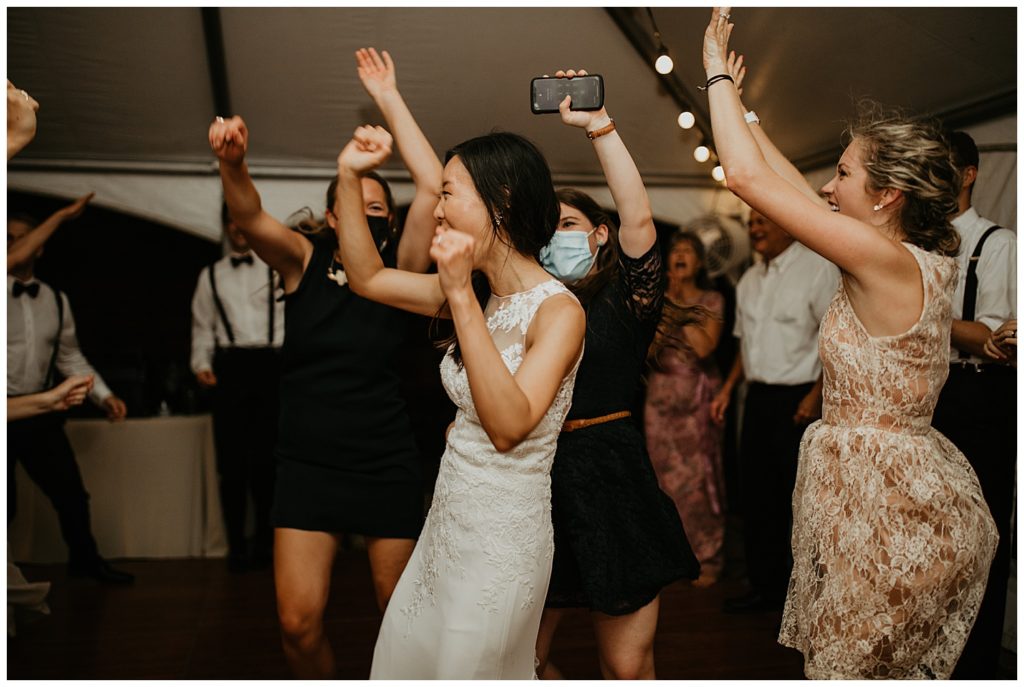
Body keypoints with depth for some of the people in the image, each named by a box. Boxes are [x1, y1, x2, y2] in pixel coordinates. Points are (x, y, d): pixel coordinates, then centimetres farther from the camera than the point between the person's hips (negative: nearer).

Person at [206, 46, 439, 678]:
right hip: (307, 461, 1)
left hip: (386, 464, 0)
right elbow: (250, 218, -17)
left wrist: (389, 97, -6)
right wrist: (232, 163, -38)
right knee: (299, 624, -4)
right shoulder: (305, 260, 3)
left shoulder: (398, 268, 0)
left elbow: (432, 184, -11)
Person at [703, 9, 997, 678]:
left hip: (883, 500, -9)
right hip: (926, 494, 9)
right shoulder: (926, 261, 6)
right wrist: (740, 106, 20)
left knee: (851, 666, 7)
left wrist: (719, 75, -7)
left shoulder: (887, 260, -21)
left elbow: (748, 176, -21)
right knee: (909, 669, 22)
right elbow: (800, 192, 15)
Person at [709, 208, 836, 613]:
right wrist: (728, 390, 13)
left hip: (799, 400, -7)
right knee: (756, 496, 12)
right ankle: (766, 587, 25)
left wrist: (817, 394, -18)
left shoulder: (817, 268, -8)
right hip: (758, 397, 7)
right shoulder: (749, 280, 15)